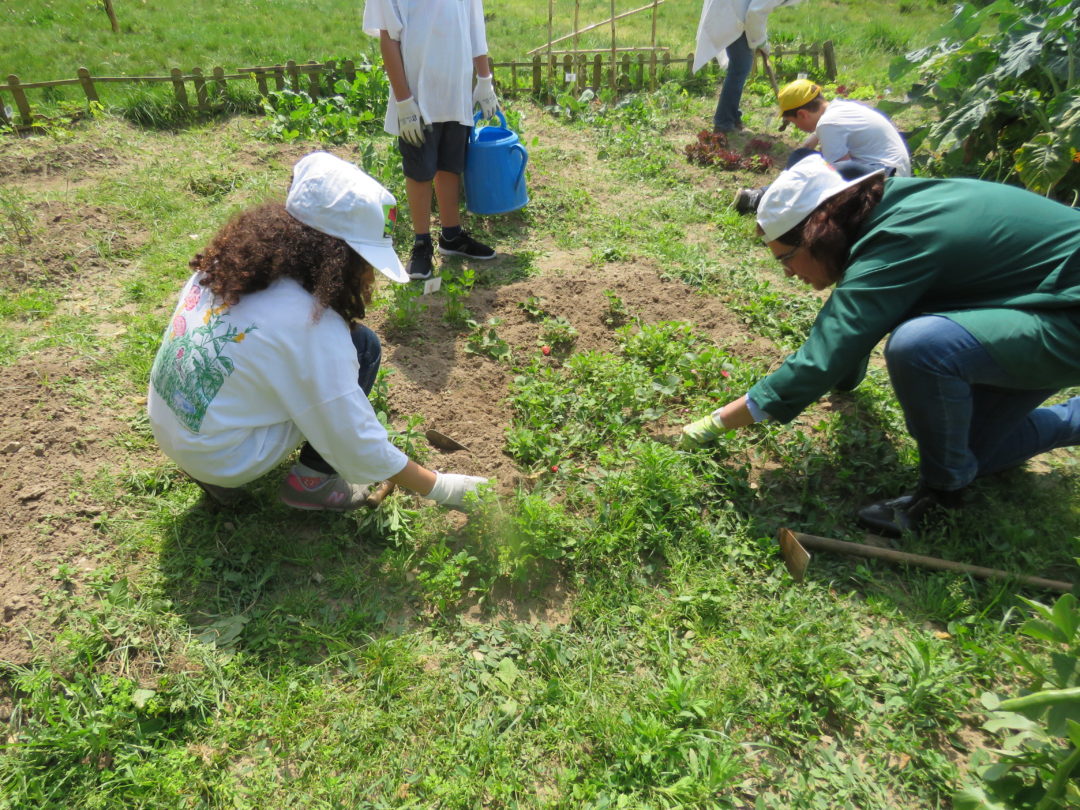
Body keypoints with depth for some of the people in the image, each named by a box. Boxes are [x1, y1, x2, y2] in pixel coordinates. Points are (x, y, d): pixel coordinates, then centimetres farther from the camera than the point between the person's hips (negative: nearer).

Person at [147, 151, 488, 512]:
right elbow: (361, 449, -21)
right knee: (363, 345, -10)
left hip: (166, 425, 7)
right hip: (222, 461, -7)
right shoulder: (311, 327, -26)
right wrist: (441, 488, -10)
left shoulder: (229, 263, -6)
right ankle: (311, 480, 0)